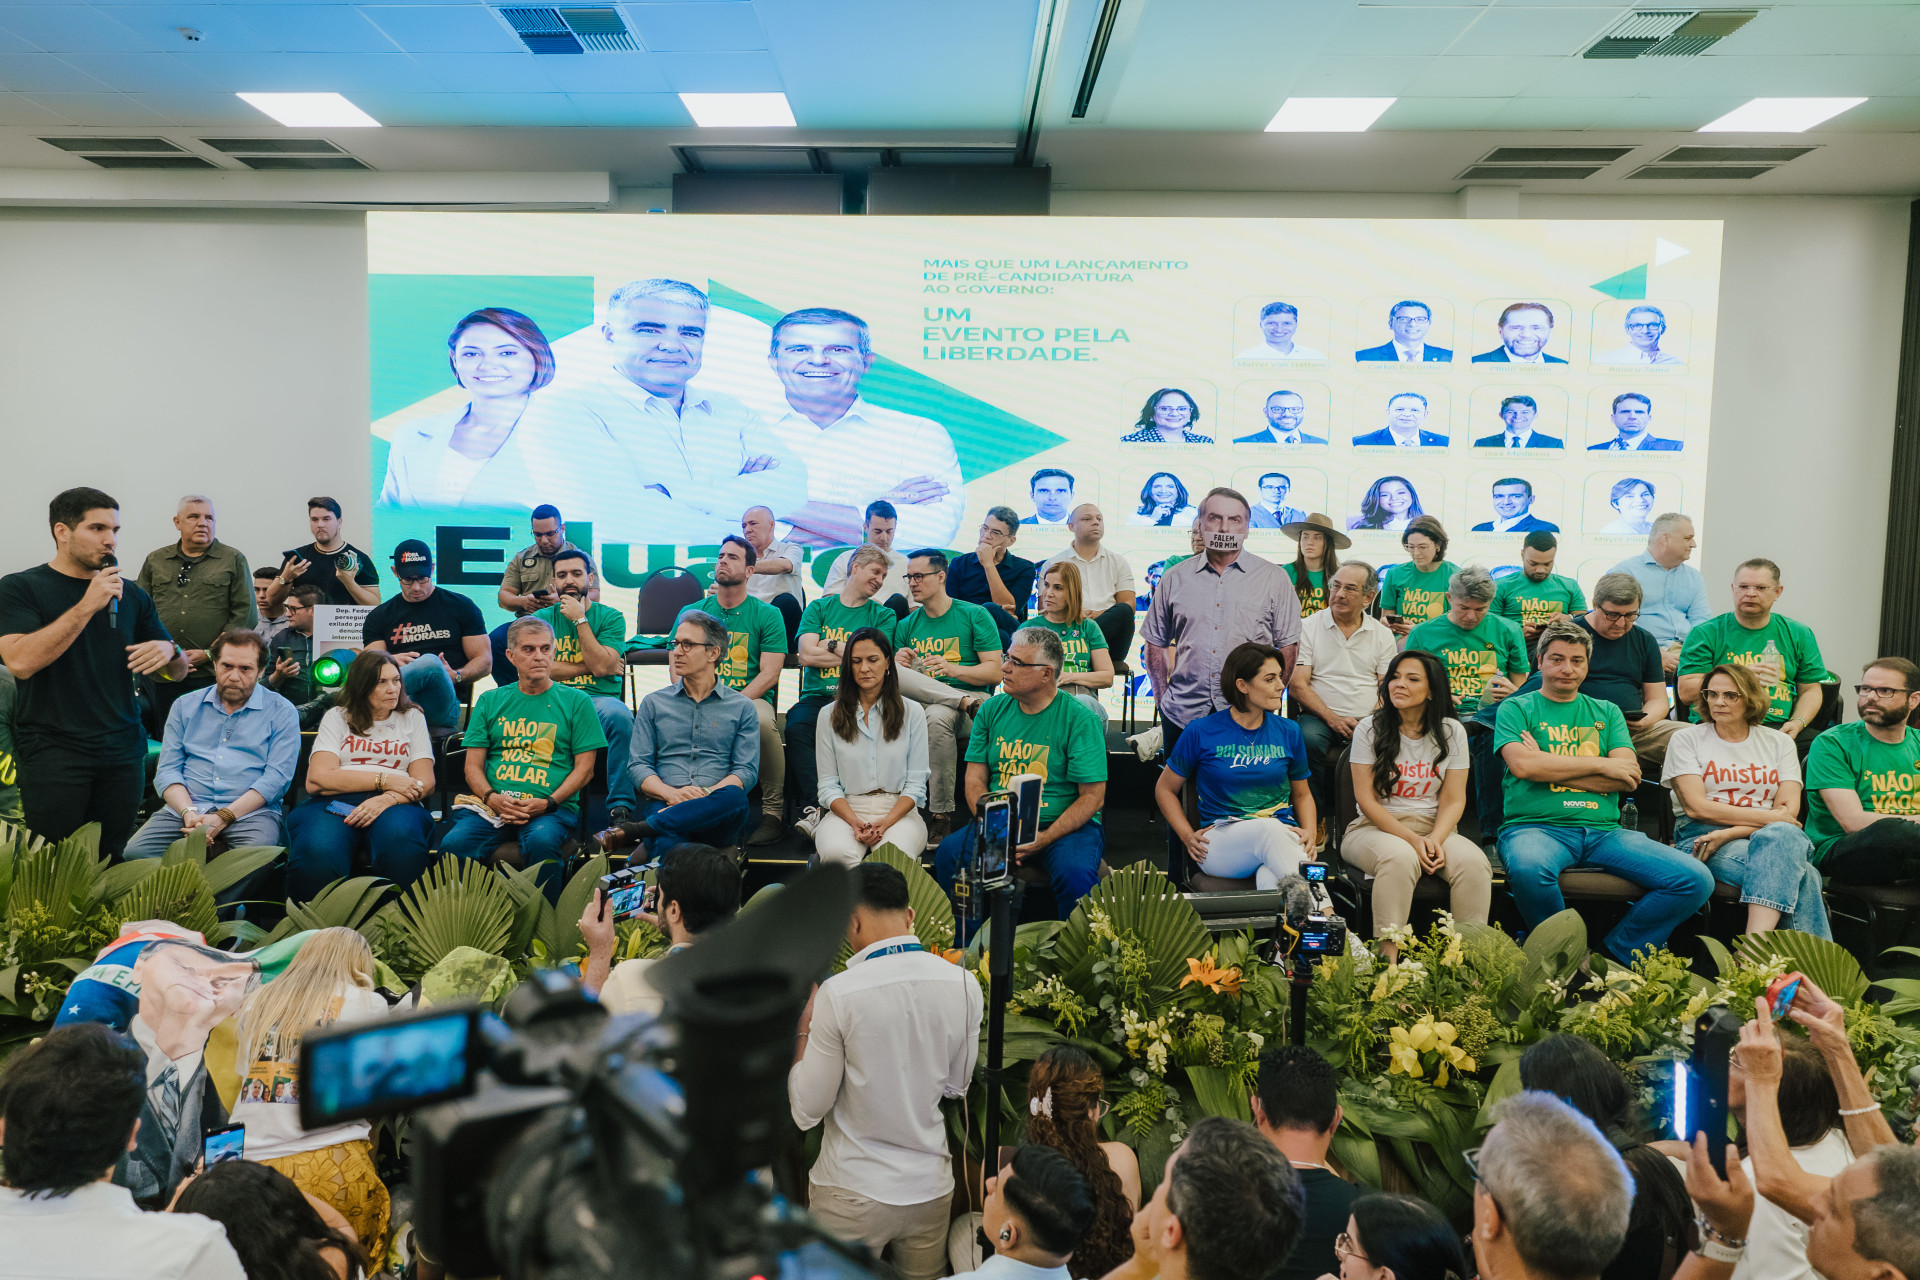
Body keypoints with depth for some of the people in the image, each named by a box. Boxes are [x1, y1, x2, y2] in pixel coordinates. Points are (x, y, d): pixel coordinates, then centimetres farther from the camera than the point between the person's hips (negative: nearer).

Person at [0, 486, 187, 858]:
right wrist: (87, 605, -16)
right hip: (53, 753, -4)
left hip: (123, 750, 4)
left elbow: (178, 671, 17)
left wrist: (169, 651, -7)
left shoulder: (131, 594, 13)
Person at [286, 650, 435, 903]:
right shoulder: (337, 718, 18)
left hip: (394, 805, 0)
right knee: (317, 852, -36)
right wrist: (383, 780, -5)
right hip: (335, 804, 0)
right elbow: (317, 780, 1)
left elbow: (425, 783, 8)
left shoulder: (412, 718, 21)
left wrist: (387, 799, -13)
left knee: (402, 840, -38)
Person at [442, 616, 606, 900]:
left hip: (552, 806, -2)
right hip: (493, 806, 2)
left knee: (541, 840, -36)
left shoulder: (576, 701, 10)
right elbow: (473, 765, 14)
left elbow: (584, 768, 5)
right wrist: (492, 798, -8)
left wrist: (547, 803, -10)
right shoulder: (490, 701, 18)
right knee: (454, 843, -28)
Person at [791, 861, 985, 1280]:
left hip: (852, 1194, -4)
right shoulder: (964, 984, -8)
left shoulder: (838, 993, -20)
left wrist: (804, 1026, 0)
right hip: (931, 1188, 4)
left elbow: (809, 1107, -11)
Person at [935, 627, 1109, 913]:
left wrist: (1044, 839, -19)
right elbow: (975, 779, 7)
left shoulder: (1080, 720, -6)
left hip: (1064, 826, -3)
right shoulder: (991, 710, 8)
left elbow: (1092, 796, -8)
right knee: (949, 853, -24)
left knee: (1076, 873, -34)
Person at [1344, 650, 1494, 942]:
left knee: (1473, 862, -29)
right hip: (1376, 827, -2)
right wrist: (1411, 839, -16)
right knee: (1400, 856, -37)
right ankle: (1387, 956, -34)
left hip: (1435, 828, 3)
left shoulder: (1452, 732, 7)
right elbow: (1366, 799, -4)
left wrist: (1435, 840, -16)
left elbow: (1454, 799, 3)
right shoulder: (1369, 729, 1)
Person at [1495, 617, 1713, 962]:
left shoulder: (1606, 712, 21)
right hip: (1535, 826, -4)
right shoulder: (1516, 708, 11)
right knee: (1528, 868, -41)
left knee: (1695, 880, -17)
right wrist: (1601, 765, -2)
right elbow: (1522, 765, -9)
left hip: (1603, 830, 4)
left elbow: (1628, 778, 5)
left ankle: (1615, 956, -2)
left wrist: (1549, 767, -4)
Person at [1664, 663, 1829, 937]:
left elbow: (1789, 810, 4)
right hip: (1702, 837, -2)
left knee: (1781, 836, -38)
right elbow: (1696, 808, -2)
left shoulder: (1779, 742, 17)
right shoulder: (1686, 740, 11)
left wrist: (1729, 834, -13)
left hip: (1779, 839, 2)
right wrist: (1770, 817, -6)